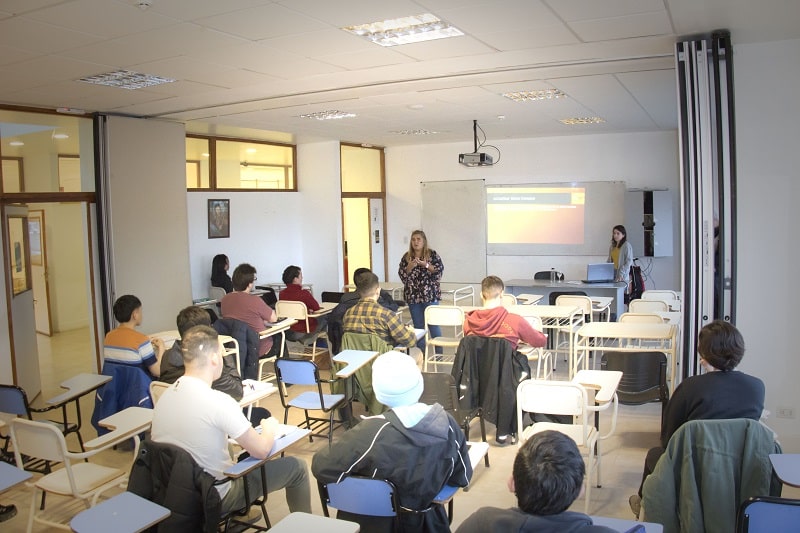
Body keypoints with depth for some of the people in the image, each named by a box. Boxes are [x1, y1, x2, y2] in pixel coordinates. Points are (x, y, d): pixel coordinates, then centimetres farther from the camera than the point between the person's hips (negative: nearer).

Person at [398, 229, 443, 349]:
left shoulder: (432, 254, 1)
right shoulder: (406, 256, 10)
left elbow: (440, 270, -8)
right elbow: (402, 275, 4)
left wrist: (426, 264, -19)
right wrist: (410, 267, -13)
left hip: (430, 295, -3)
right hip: (413, 296, 3)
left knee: (434, 325, -2)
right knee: (418, 326, 8)